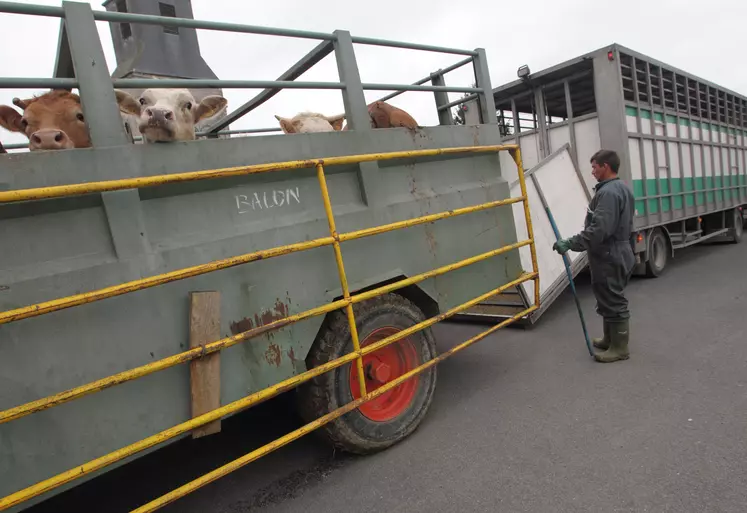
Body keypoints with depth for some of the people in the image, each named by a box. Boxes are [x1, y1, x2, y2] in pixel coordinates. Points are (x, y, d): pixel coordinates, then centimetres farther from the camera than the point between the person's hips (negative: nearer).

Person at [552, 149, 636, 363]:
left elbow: (598, 230, -29)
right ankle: (610, 339, 32)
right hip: (617, 253, 11)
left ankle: (619, 347, 9)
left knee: (613, 302, -1)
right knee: (610, 300, 19)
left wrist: (571, 243, -28)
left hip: (608, 257, -11)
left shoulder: (608, 192, -21)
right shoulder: (623, 188, 14)